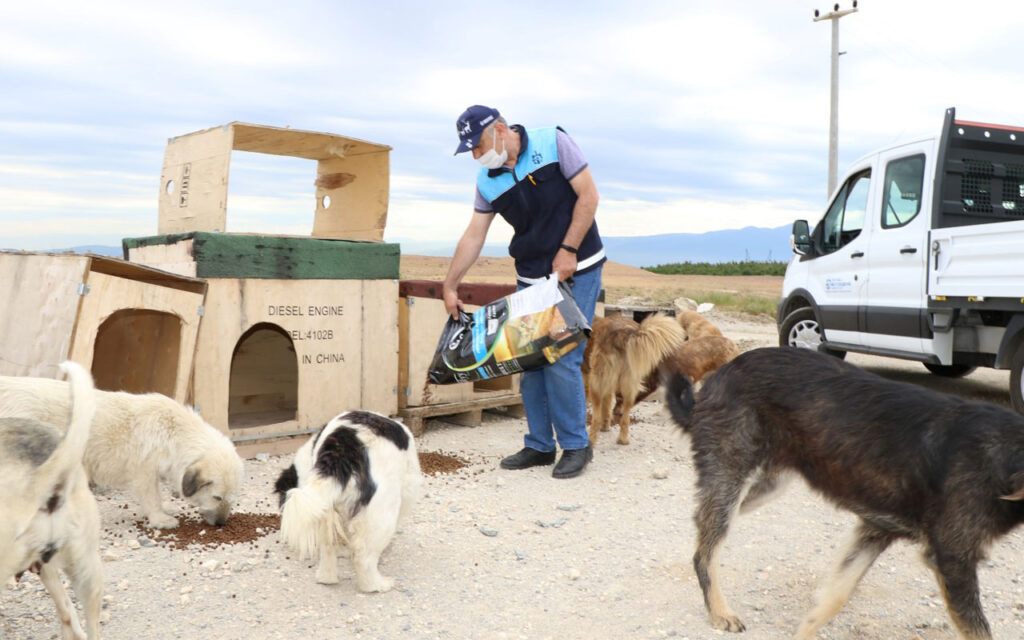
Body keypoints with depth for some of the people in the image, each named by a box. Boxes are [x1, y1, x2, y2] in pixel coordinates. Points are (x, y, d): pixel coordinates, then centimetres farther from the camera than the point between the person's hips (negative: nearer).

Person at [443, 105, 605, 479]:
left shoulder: (553, 143, -10)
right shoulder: (487, 180, 4)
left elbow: (588, 196, -10)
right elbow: (474, 235, 6)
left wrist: (568, 250, -14)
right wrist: (449, 287, 3)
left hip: (577, 270, -6)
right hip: (530, 278, 6)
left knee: (561, 359, -10)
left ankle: (576, 445, 6)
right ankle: (540, 445, 18)